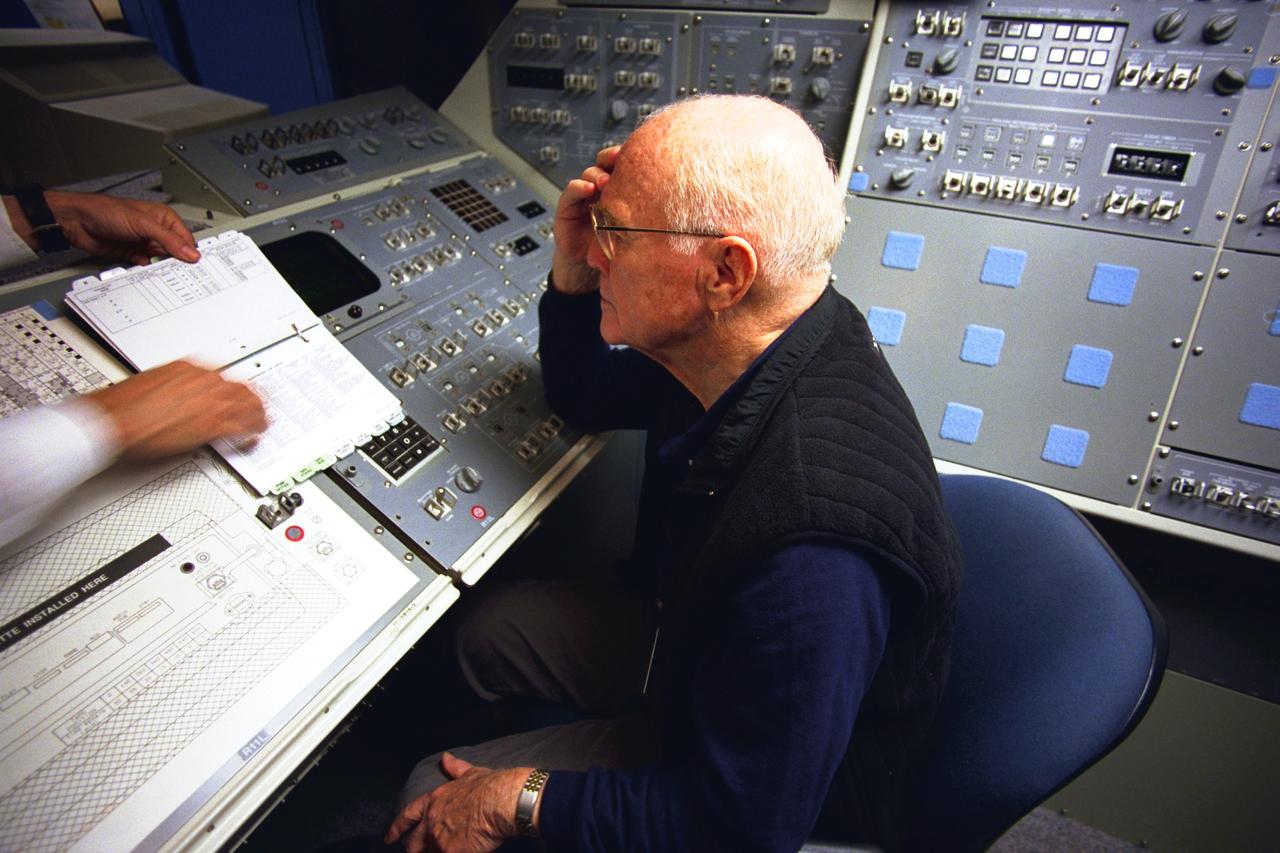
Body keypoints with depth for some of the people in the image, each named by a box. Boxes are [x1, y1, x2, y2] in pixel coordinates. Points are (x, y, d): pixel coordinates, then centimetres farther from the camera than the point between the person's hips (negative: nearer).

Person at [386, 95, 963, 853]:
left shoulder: (814, 559, -44)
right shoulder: (730, 338, -17)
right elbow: (587, 398, 1)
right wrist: (573, 271, -18)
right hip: (693, 640, 7)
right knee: (494, 629, 13)